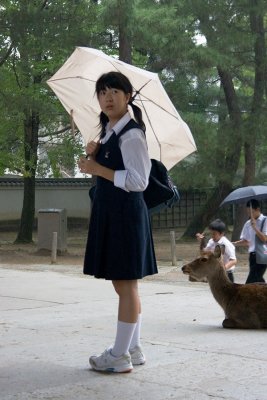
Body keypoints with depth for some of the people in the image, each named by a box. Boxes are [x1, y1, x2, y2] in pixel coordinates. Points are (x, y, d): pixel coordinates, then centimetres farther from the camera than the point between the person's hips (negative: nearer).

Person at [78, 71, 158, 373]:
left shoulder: (131, 134, -13)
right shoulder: (108, 132, 15)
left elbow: (138, 181, -18)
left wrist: (98, 168, -16)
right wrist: (94, 156, 5)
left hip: (125, 213, -10)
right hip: (110, 212, 10)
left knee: (125, 283, -4)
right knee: (123, 284, 14)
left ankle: (120, 356, 1)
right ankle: (133, 348, 23)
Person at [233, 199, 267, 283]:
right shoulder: (248, 224, 11)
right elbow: (246, 241, 18)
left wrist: (254, 227, -19)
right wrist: (233, 243, 5)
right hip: (252, 255, 7)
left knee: (250, 282, -14)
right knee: (258, 281, 9)